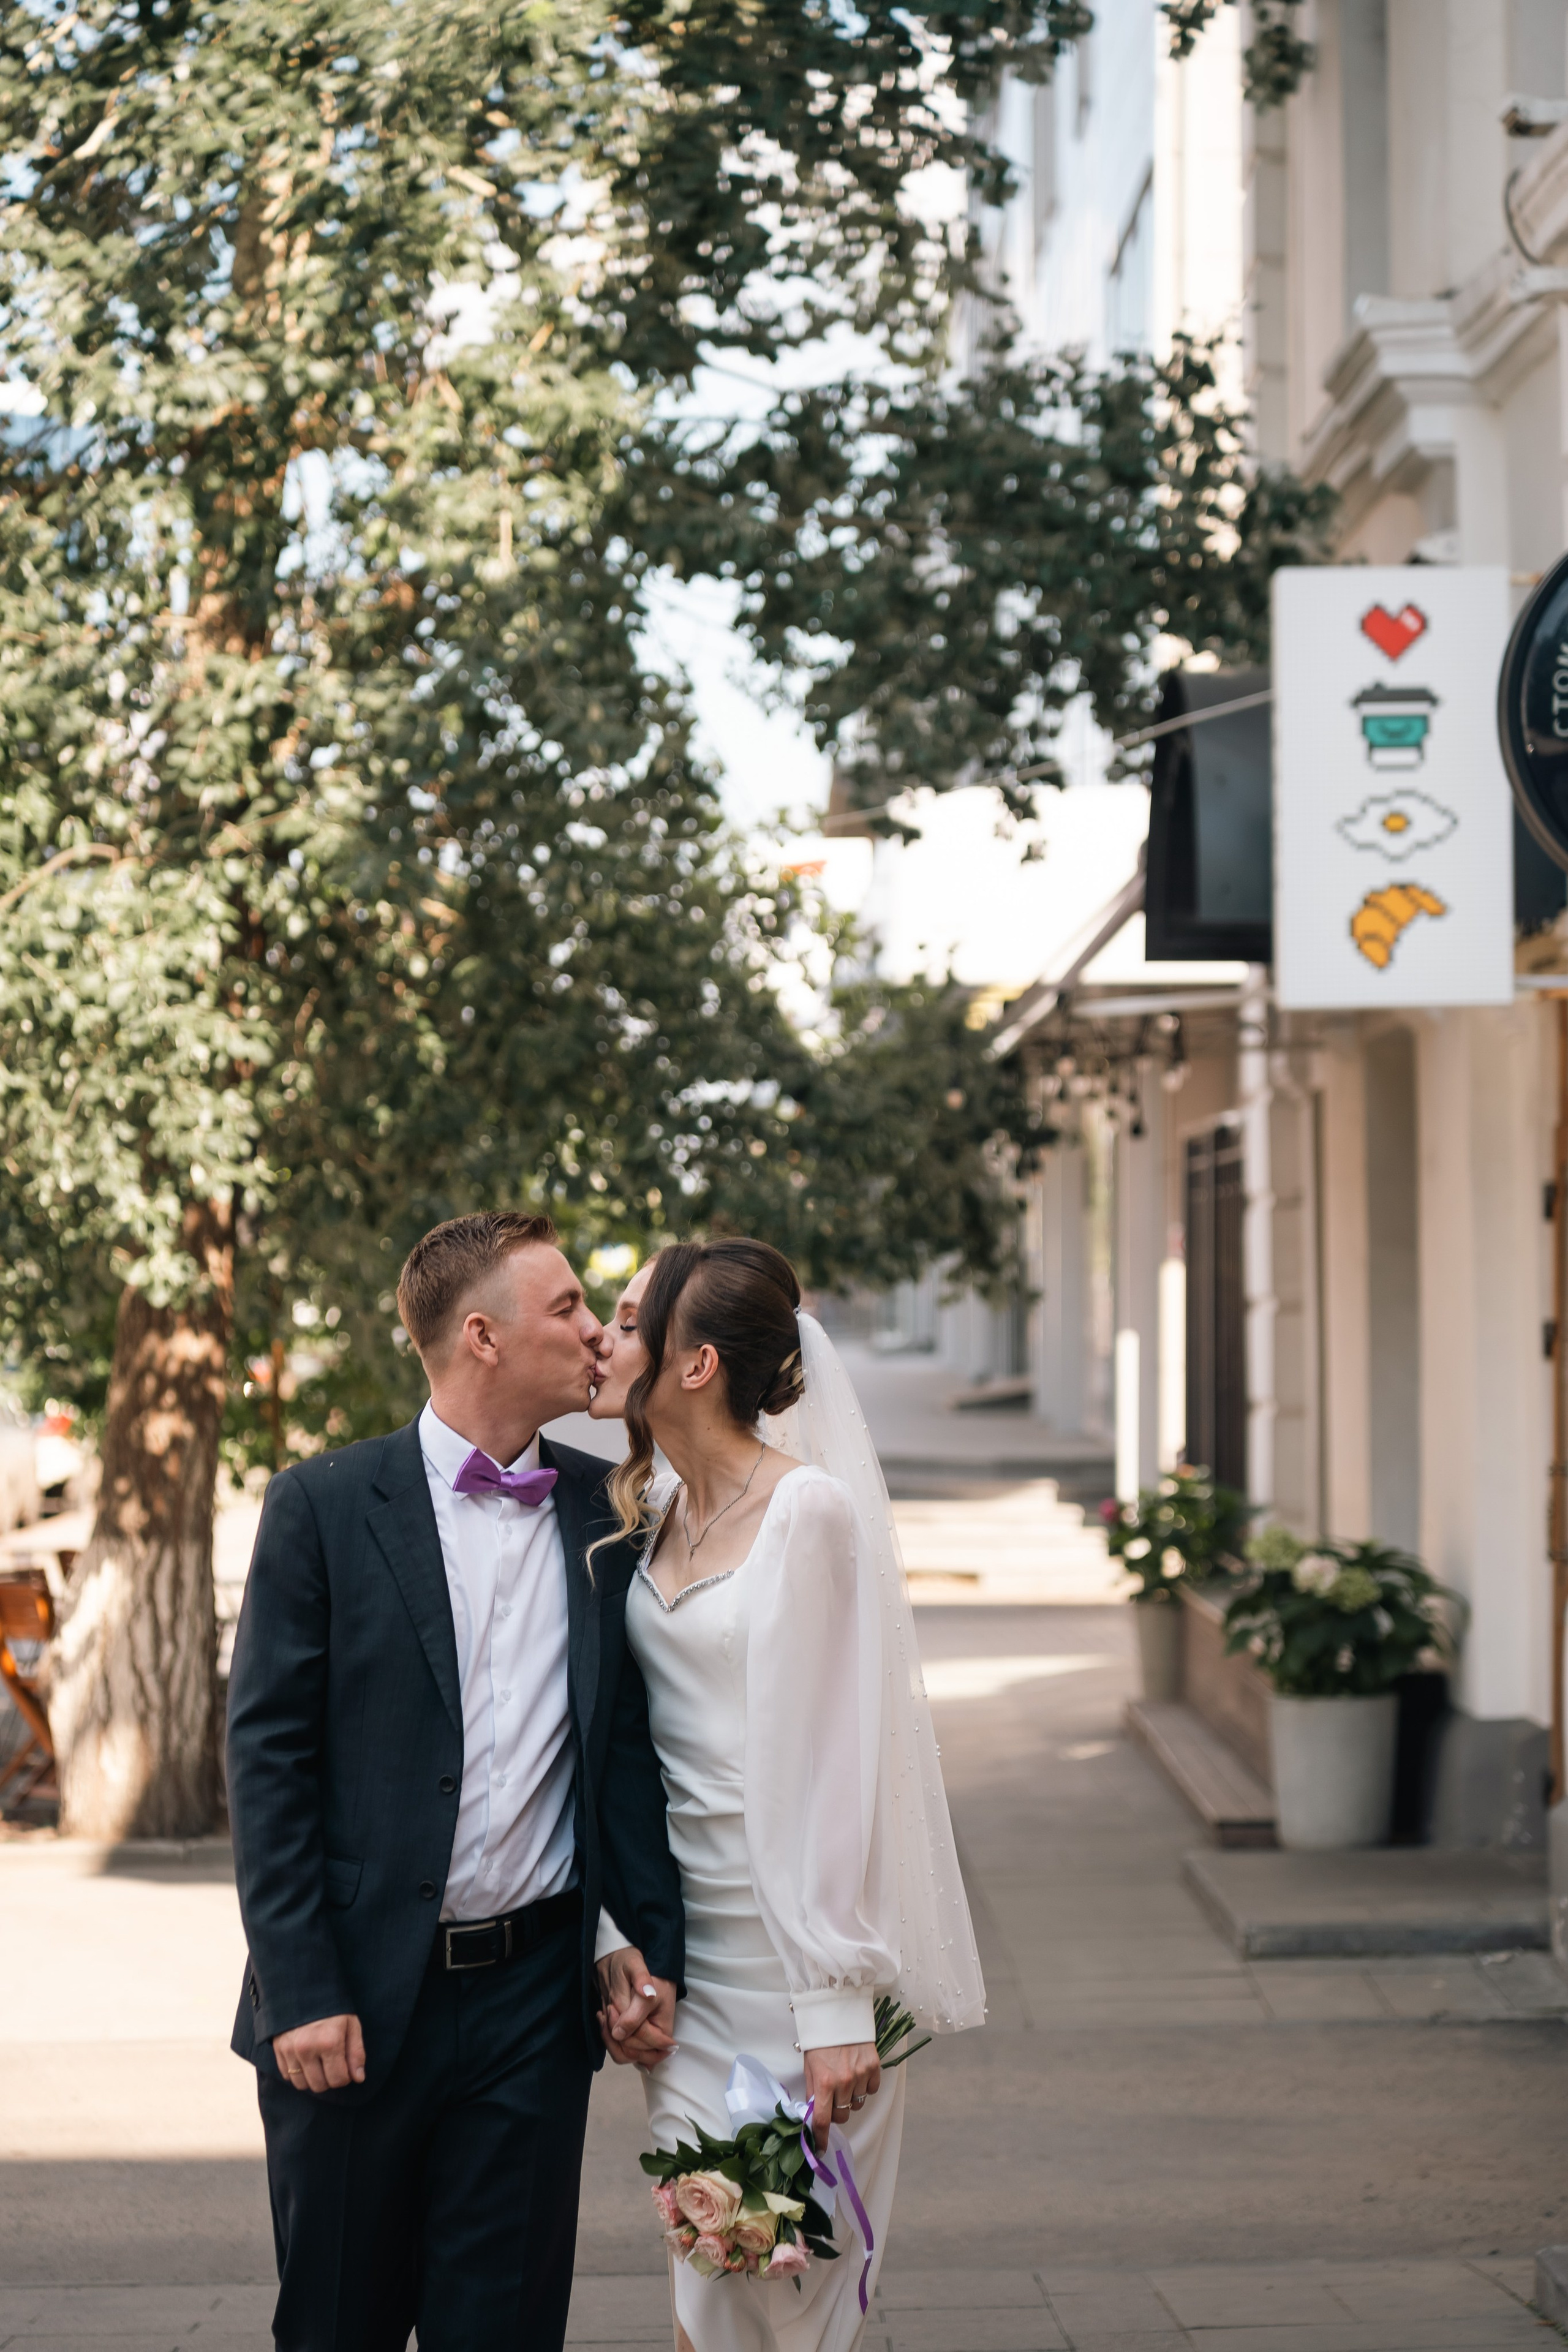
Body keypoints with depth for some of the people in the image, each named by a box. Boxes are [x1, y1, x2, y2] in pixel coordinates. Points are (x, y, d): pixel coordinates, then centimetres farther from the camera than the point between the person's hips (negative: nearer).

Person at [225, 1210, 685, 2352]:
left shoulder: (606, 1511, 6)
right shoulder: (324, 1506, -4)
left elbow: (630, 1748, 10)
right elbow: (267, 1757, -6)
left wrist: (658, 1948, 2)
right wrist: (301, 1991, -11)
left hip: (535, 1998, 3)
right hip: (358, 1999, -2)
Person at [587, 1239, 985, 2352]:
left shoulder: (810, 1510, -13)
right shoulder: (648, 1511, 9)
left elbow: (831, 1760, -16)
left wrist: (836, 2006, -18)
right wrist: (617, 1939, -1)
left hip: (795, 1946, -7)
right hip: (686, 1953, 7)